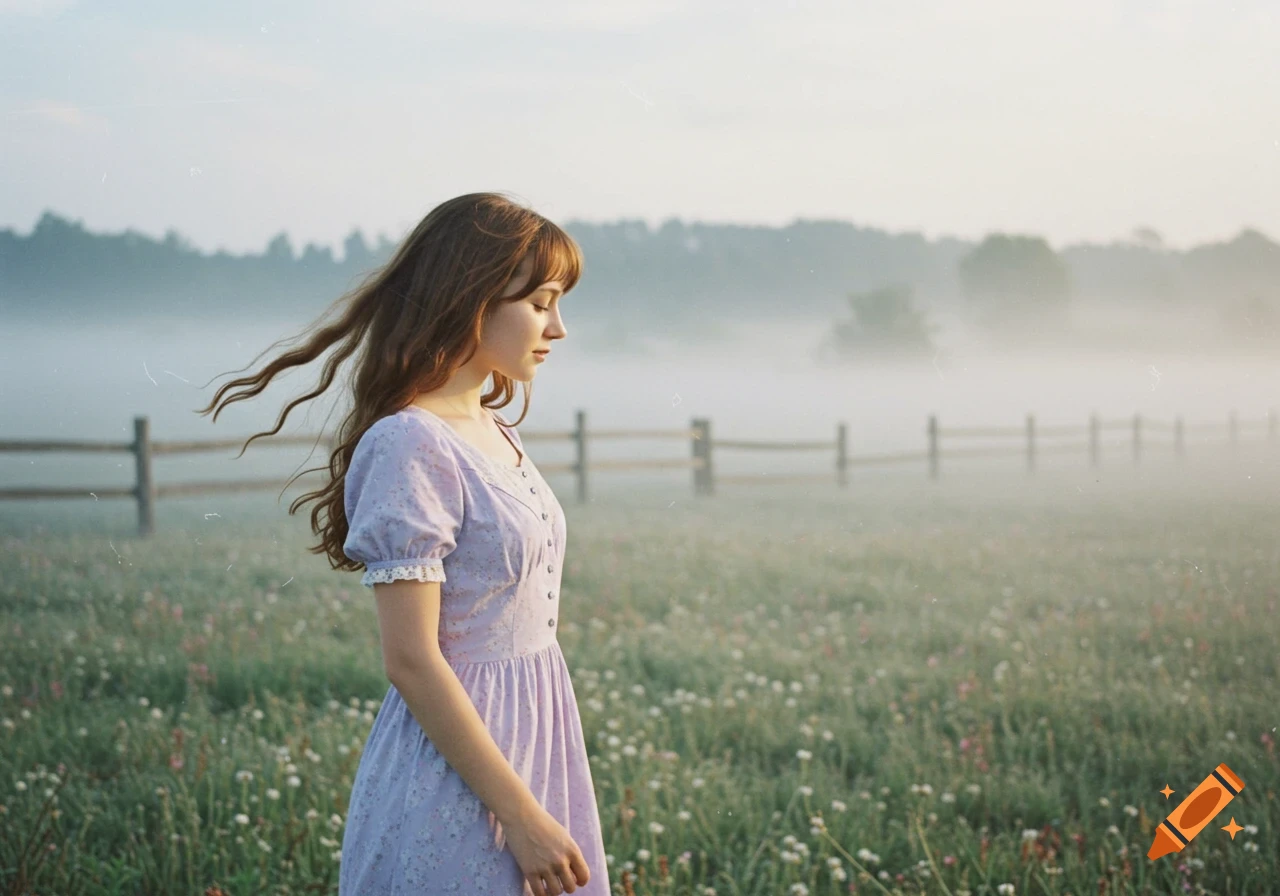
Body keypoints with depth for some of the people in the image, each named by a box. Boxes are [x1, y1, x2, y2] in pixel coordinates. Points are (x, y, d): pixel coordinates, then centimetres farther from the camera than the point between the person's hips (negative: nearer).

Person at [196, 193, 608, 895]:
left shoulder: (496, 435, 9)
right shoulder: (411, 444, -18)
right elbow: (411, 661, -20)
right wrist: (522, 816, -19)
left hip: (532, 735, 8)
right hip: (456, 776, -8)